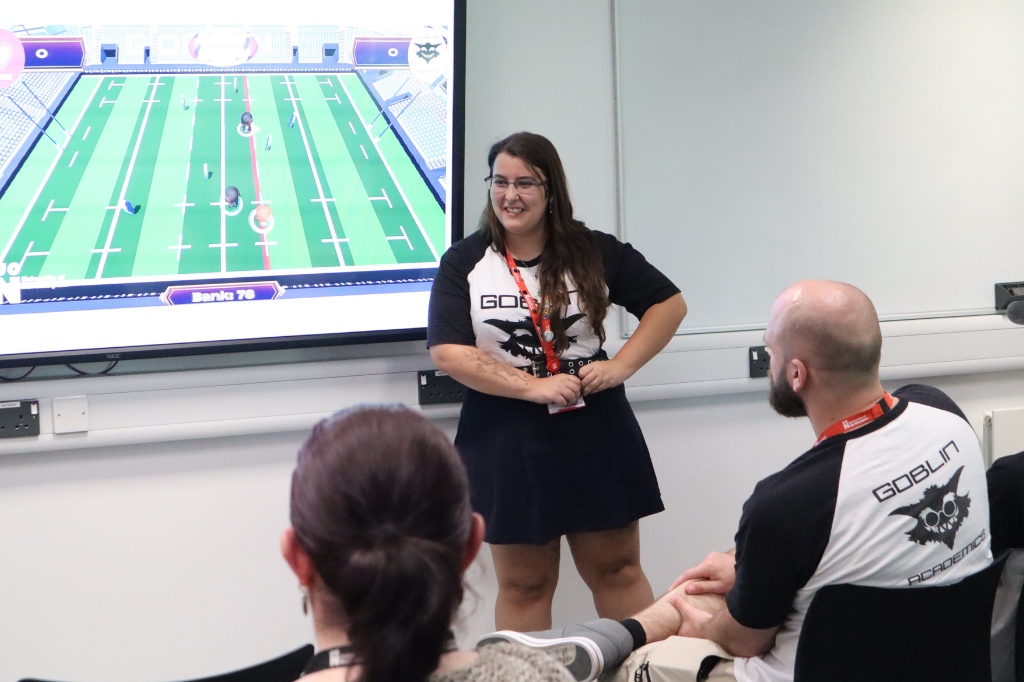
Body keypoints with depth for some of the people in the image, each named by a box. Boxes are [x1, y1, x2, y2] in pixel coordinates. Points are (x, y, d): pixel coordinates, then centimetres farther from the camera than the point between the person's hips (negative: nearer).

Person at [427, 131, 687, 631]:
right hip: (507, 440, -1)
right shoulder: (464, 263, -1)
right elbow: (447, 352, -11)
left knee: (616, 568, 10)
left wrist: (620, 367, -8)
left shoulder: (593, 252, 1)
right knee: (523, 584, 9)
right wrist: (533, 387, -18)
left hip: (595, 432, 1)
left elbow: (669, 303, 6)